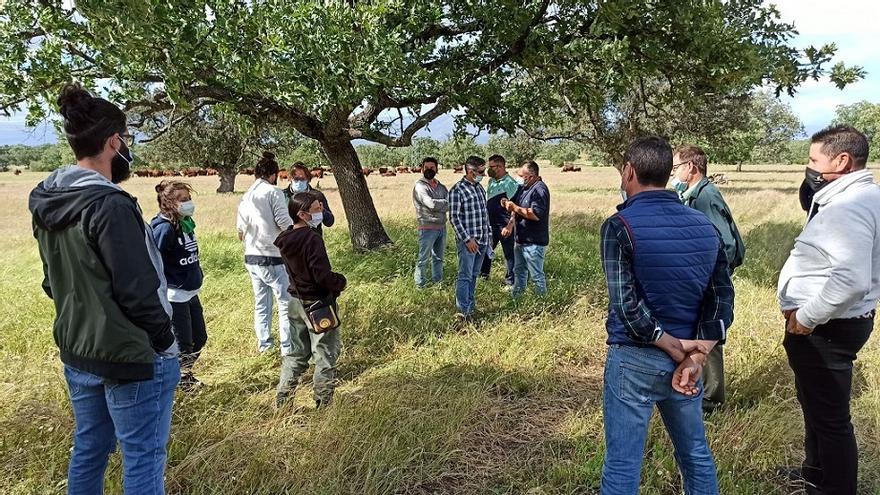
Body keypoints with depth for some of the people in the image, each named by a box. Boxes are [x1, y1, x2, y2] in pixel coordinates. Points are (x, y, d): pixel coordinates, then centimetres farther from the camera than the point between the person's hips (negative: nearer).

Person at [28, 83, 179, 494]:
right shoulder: (110, 205, -23)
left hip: (76, 351, 9)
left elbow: (53, 281, 12)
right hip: (131, 356, -9)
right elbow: (138, 291, -22)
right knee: (143, 461, 5)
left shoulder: (46, 203, 4)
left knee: (88, 451, 23)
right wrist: (164, 342, -9)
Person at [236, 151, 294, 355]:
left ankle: (263, 343, 25)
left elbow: (241, 231, 12)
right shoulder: (274, 192, -9)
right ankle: (287, 347, 4)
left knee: (261, 302, 16)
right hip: (273, 258, -7)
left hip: (251, 258, 7)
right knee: (286, 303, 2)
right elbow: (285, 224, -16)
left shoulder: (245, 197, 10)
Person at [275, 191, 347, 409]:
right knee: (325, 354, 7)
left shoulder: (285, 239, 1)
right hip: (318, 303, -8)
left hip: (296, 301, 8)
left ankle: (282, 401, 23)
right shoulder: (312, 239, -23)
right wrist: (341, 282, -7)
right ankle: (323, 403, 16)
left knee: (296, 352, 19)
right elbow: (323, 275, -25)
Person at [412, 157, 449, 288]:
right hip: (428, 228, -7)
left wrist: (437, 205, -16)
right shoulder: (420, 186, -9)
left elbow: (449, 204, 0)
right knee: (423, 259, 0)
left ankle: (438, 281, 28)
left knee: (438, 258, 17)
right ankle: (420, 286, 9)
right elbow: (431, 203, -22)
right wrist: (445, 203, -8)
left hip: (442, 227, 7)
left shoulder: (441, 186, 12)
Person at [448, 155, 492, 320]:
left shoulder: (480, 188, 12)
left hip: (482, 240, 7)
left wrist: (489, 234, 16)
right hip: (467, 241, -7)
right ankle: (463, 311, -1)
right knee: (465, 276, -5)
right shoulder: (457, 190, -12)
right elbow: (454, 217, -14)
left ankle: (471, 306, 24)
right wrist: (468, 239, -17)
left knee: (474, 275, 14)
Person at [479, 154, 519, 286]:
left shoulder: (510, 184, -14)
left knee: (509, 253, 3)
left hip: (504, 225, -8)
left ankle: (511, 281, 13)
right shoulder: (491, 181, 11)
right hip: (490, 224, 8)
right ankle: (483, 274, 34)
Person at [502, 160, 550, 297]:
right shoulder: (525, 188, 11)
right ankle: (516, 298, 33)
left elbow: (536, 215, -28)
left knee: (536, 275, 0)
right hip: (521, 239, 10)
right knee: (519, 271, 20)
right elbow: (518, 210, 19)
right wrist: (510, 225, 3)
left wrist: (514, 207, -20)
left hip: (534, 242, -10)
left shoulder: (539, 190, -18)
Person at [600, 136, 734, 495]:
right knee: (696, 456, 22)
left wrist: (673, 346, -11)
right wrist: (695, 357, -7)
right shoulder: (705, 226, 4)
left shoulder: (620, 226, -14)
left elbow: (626, 303, -22)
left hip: (634, 359, -6)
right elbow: (722, 297, 0)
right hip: (682, 357, 6)